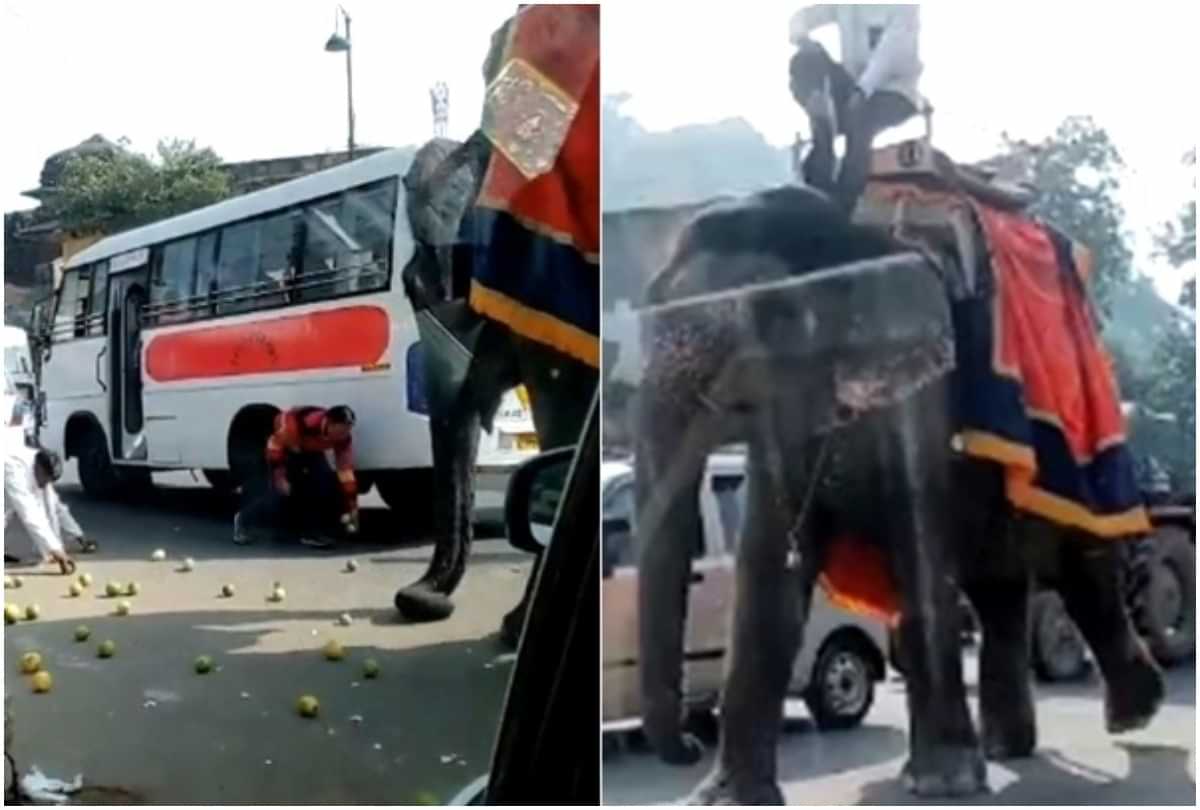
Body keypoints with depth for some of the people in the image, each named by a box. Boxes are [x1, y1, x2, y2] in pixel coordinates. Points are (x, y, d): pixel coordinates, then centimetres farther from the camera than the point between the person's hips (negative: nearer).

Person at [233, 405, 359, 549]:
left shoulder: (342, 438, -26)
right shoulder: (302, 423, -43)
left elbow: (346, 472, -20)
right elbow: (275, 445, -28)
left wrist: (352, 506, -20)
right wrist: (280, 477, -25)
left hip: (311, 452, 5)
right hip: (285, 449, -5)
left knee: (328, 484, -17)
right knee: (280, 494, -15)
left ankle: (313, 532, -4)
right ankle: (244, 521, 10)